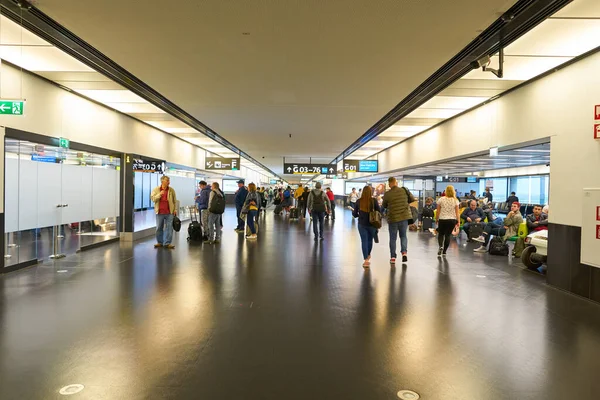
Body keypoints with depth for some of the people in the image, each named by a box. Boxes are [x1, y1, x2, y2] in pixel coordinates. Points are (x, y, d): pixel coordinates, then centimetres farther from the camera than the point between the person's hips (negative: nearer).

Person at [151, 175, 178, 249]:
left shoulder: (171, 190, 5)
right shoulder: (156, 189, 5)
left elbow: (175, 200, 9)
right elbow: (153, 198, -3)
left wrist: (175, 209, 4)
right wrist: (160, 194, -16)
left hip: (169, 212, 0)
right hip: (159, 212, 0)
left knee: (169, 227, -1)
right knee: (159, 228, 8)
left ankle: (167, 243, 4)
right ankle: (159, 242, 20)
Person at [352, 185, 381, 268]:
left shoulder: (358, 202, -4)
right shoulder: (374, 201, -8)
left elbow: (355, 214, 2)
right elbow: (379, 211, -7)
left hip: (362, 224, 0)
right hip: (372, 224, 0)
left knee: (364, 241, 4)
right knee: (370, 240, 19)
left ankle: (366, 259, -3)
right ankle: (368, 255, 39)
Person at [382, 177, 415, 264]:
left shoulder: (387, 194, -12)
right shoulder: (404, 190, -4)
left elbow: (384, 206, 2)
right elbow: (412, 199, 8)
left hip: (393, 218, -2)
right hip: (404, 217, 2)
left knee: (393, 238, 10)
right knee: (403, 235, 20)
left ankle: (393, 257, 12)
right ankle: (404, 252, 2)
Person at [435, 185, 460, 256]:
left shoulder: (441, 199, -2)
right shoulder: (455, 200, -1)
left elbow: (438, 211, -1)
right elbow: (457, 212, -5)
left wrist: (436, 219, 9)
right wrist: (458, 221, -3)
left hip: (442, 219, 0)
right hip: (452, 220, 0)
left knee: (440, 234, 15)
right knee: (448, 235, 7)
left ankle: (440, 246, -10)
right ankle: (444, 252, 9)